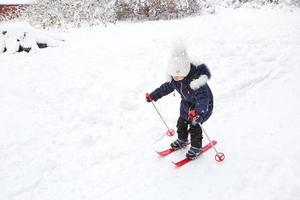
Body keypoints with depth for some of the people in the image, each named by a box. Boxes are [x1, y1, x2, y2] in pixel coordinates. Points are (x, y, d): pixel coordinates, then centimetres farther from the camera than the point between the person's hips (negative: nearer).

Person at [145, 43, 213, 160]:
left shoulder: (196, 80, -40)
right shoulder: (174, 78, -17)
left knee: (194, 125, -7)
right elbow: (167, 87, 2)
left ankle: (196, 147, 16)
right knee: (182, 122, 15)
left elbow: (203, 98, -48)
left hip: (203, 105, -7)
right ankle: (182, 140, 41)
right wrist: (153, 96, 3)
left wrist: (198, 111, -66)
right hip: (187, 103, 7)